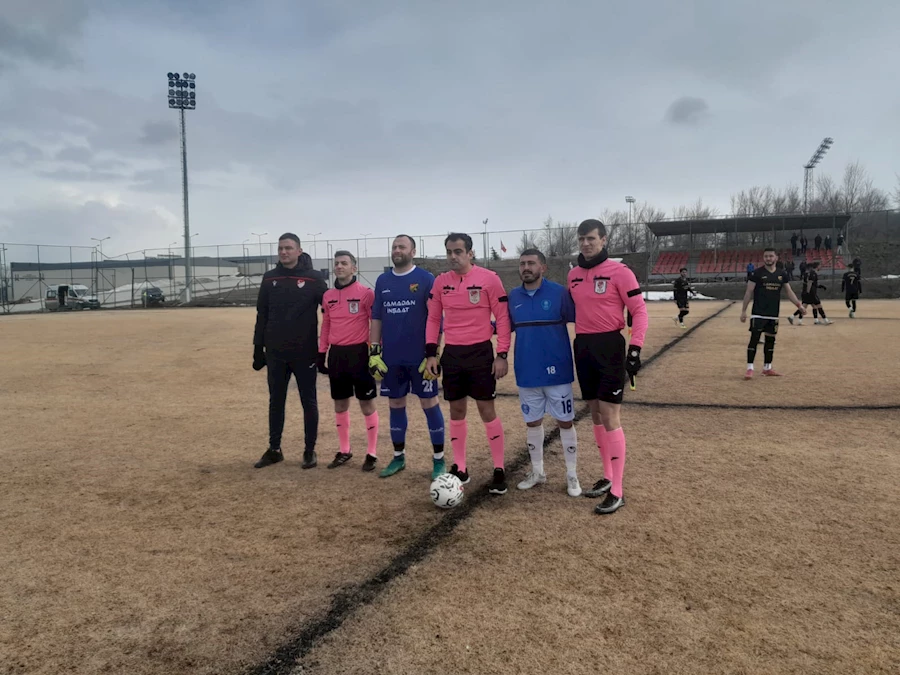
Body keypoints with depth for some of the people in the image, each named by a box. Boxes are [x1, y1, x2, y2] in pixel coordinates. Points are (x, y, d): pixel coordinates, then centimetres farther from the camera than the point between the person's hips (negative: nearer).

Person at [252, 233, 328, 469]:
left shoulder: (313, 278, -5)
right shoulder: (269, 279, 6)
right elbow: (262, 315, 10)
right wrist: (258, 349, 8)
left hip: (305, 353, -3)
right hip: (275, 353, 3)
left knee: (308, 402, 6)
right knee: (276, 402, 11)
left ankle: (310, 451, 17)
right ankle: (274, 449, 23)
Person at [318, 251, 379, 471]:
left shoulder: (365, 293, -7)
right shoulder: (328, 296, 9)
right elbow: (325, 327, 15)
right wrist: (322, 354, 12)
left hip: (359, 353, -5)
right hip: (336, 354, 5)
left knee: (367, 403, 2)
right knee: (340, 405, 12)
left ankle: (372, 453, 13)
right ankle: (344, 450, 26)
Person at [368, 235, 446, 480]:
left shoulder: (426, 279, -5)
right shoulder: (383, 281, 8)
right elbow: (376, 319, 11)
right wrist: (373, 352, 5)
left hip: (420, 357, -4)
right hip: (391, 358, 5)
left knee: (429, 404, 2)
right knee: (395, 406, 12)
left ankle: (438, 460, 12)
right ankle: (398, 457, 26)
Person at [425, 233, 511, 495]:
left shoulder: (489, 278, -8)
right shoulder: (440, 282, 4)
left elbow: (502, 318, -6)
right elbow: (433, 319, 10)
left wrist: (502, 354, -11)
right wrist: (431, 353, 3)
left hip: (480, 352, -4)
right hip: (451, 354, 4)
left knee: (486, 409, 0)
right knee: (456, 410, 10)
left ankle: (499, 470, 10)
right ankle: (460, 468, 23)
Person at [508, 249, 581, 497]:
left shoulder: (559, 292, -8)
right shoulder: (513, 296, 4)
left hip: (557, 371, -3)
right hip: (527, 373, 4)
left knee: (565, 422, 6)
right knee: (532, 422, 14)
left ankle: (572, 475, 21)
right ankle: (537, 471, 31)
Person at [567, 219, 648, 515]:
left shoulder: (619, 272, -9)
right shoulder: (573, 275, 10)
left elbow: (639, 310, -10)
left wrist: (635, 349, -19)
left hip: (609, 347, -6)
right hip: (583, 347, 6)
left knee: (610, 418, -6)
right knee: (596, 415, 13)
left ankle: (617, 492, 2)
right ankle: (607, 477, 28)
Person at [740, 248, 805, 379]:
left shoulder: (781, 274, 7)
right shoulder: (757, 273, -6)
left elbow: (789, 291, 14)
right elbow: (749, 292, -5)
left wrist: (799, 305, 5)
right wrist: (743, 310, -9)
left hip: (773, 314, 5)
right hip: (758, 313, -5)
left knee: (770, 340, 11)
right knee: (754, 339, -9)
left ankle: (767, 368, 22)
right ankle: (750, 368, -6)